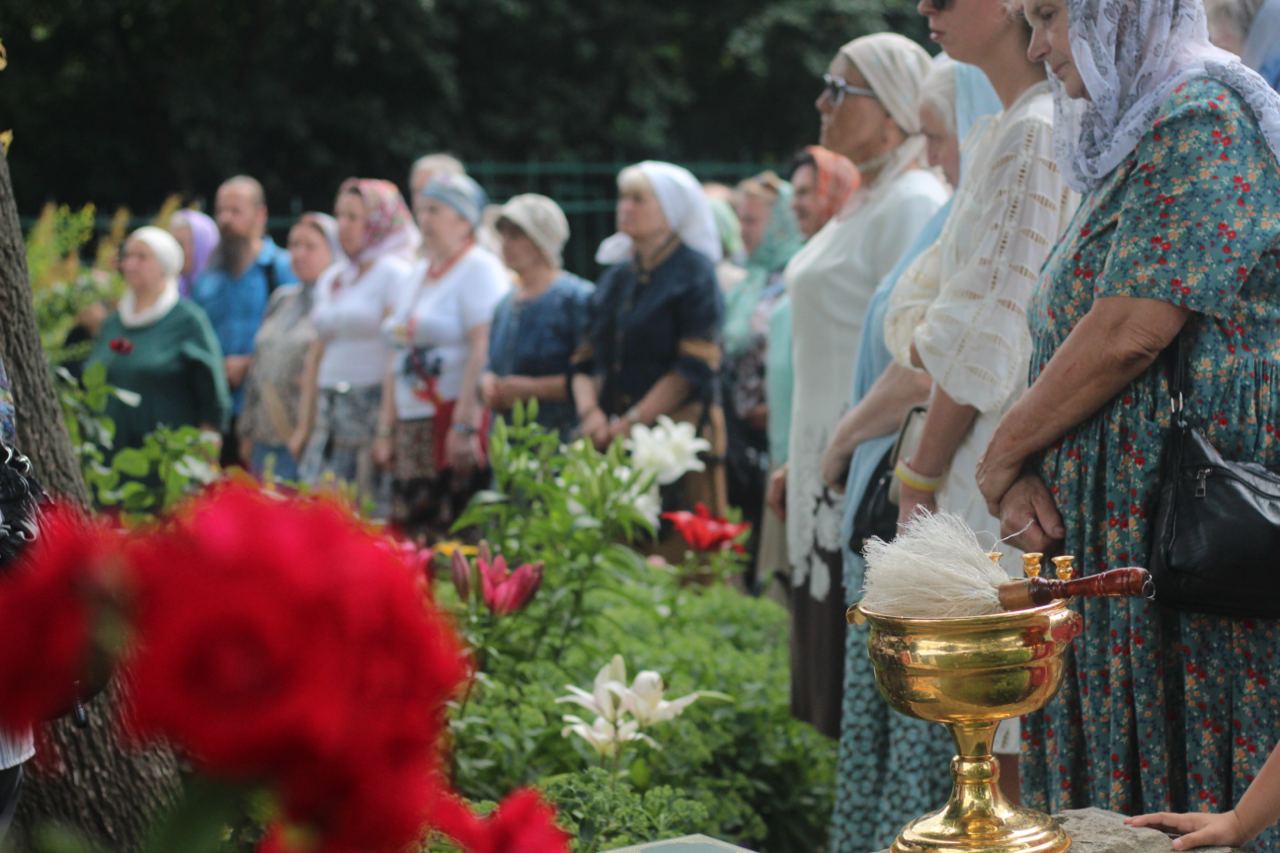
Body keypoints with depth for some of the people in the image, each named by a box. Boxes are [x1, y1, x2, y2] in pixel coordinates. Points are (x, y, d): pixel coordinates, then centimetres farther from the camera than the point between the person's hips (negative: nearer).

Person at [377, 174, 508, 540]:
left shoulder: (479, 269, -5)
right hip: (412, 428, 8)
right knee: (408, 534, 3)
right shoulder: (416, 275, 20)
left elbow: (483, 351, -16)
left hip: (456, 420, -8)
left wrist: (464, 425, -22)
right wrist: (386, 429, 16)